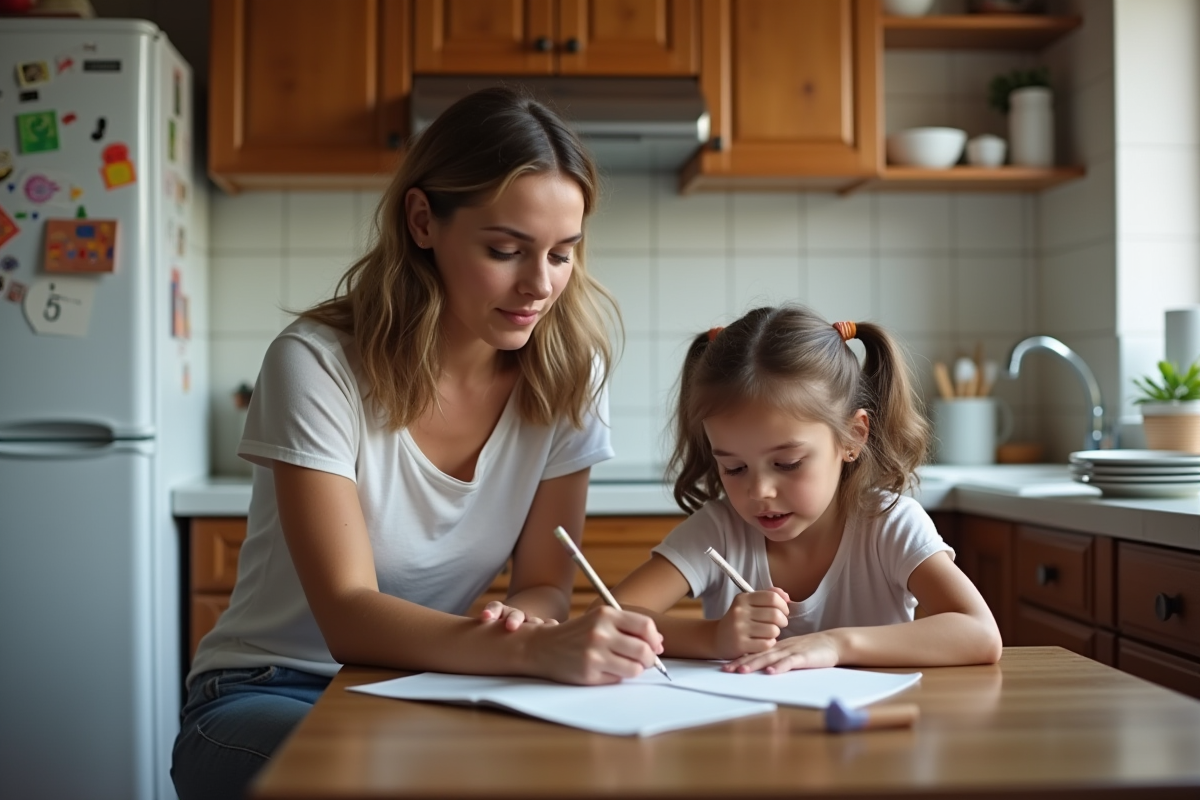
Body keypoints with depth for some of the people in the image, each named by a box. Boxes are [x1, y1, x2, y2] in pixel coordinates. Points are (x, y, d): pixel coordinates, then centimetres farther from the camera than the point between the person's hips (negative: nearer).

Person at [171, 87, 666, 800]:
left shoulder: (567, 372, -7)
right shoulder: (319, 365, -19)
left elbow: (544, 585, -4)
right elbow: (348, 618, -26)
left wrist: (521, 618, -29)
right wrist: (533, 648, -43)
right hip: (272, 693, -4)